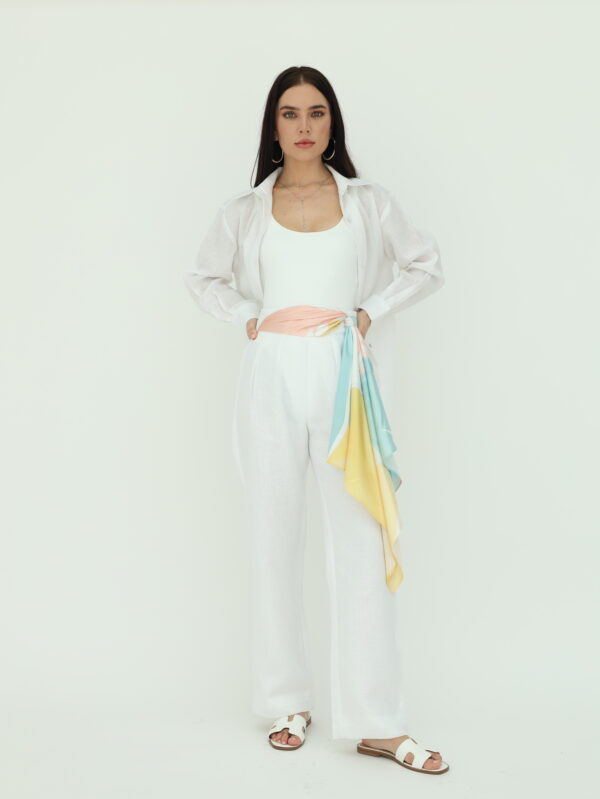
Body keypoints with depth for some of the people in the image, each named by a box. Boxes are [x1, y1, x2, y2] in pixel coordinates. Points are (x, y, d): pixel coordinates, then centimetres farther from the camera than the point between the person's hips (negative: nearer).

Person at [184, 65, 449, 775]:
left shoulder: (369, 203, 7)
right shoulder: (244, 211, 8)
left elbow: (426, 266, 17)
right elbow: (203, 277, 22)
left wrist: (370, 312, 2)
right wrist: (248, 318, 5)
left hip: (344, 375, -1)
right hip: (271, 377, 1)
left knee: (363, 541, -6)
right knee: (275, 540, 4)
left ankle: (378, 723, 0)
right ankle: (287, 703, 18)